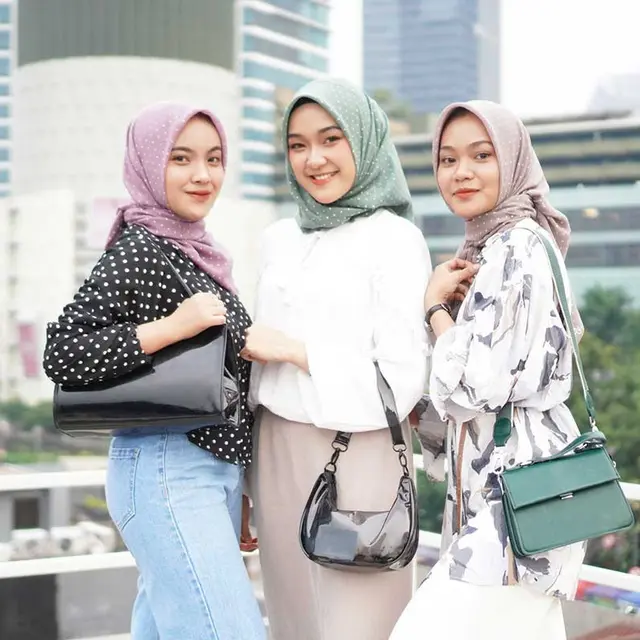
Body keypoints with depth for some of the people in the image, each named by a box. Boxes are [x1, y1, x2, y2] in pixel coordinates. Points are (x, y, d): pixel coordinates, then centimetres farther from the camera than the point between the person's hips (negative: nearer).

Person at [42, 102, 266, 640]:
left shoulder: (196, 251, 14)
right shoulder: (139, 252, -11)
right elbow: (62, 354, -18)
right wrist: (172, 326, -22)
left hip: (217, 469, 8)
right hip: (167, 469, -8)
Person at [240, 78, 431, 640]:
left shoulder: (395, 240, -7)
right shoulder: (280, 240, 12)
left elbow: (403, 380, -13)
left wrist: (293, 351, -10)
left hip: (357, 458, -6)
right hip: (278, 456, 6)